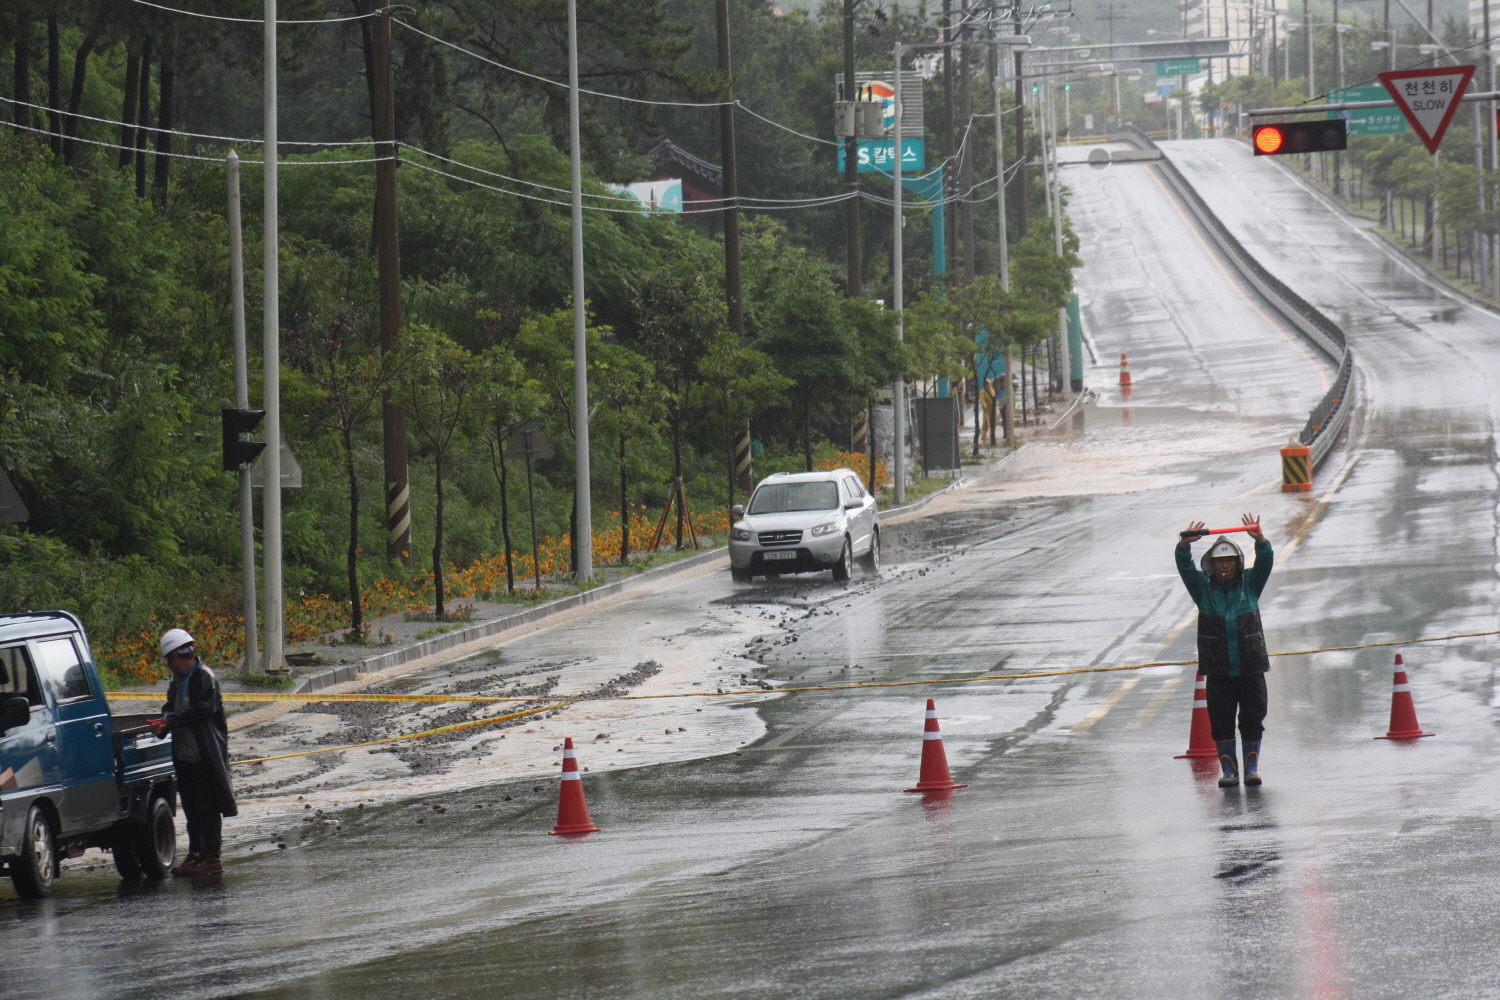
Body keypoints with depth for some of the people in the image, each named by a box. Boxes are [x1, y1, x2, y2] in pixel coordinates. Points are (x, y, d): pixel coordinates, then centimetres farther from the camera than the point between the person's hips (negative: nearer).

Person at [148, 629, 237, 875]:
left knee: (207, 808, -4)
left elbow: (203, 710, -20)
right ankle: (195, 855, 18)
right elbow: (172, 706, 20)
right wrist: (165, 722, -3)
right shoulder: (178, 680, 15)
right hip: (184, 754, 9)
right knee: (191, 808, 12)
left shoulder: (204, 677, -12)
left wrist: (170, 720, -19)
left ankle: (212, 857, 0)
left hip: (205, 755, -9)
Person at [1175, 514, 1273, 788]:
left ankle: (1252, 768, 13)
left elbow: (1265, 561, -7)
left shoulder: (1250, 583, 6)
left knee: (1252, 720, 3)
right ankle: (1229, 770, 8)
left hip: (1250, 668, 0)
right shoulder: (1203, 587, 5)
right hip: (1218, 672, 0)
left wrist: (1260, 540, -27)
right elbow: (1185, 567, -8)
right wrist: (1184, 545, -28)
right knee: (1221, 722, 1)